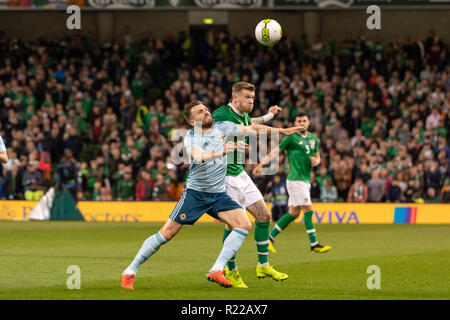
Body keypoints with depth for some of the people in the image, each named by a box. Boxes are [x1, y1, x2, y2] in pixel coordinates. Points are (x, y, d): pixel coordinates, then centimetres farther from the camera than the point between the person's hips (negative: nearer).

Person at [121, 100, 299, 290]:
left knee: (244, 225, -17)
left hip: (218, 194, 5)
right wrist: (220, 152, -46)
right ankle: (130, 272, 2)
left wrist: (280, 130, 15)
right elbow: (197, 155, -30)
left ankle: (216, 271, -20)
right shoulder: (190, 137, -10)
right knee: (167, 233, -9)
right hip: (195, 193, -5)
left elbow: (249, 128, 13)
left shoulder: (222, 127, 3)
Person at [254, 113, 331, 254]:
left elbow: (317, 157, 24)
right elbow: (276, 151, -8)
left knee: (294, 213, 8)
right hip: (296, 178, -8)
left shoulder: (313, 138, 16)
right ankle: (314, 244, -8)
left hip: (305, 180, 8)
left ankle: (270, 237, 17)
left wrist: (316, 161, -1)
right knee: (308, 210, -11)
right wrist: (261, 164, -18)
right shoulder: (291, 137, -5)